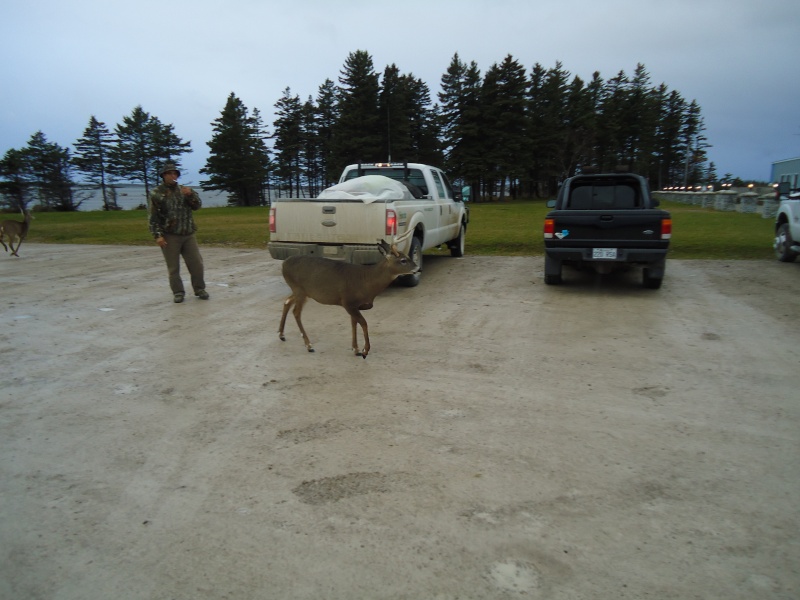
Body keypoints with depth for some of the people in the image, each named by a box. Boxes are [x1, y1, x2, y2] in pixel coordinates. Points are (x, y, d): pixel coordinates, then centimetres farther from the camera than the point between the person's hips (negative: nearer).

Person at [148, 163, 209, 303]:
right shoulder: (156, 194, -1)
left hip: (188, 235, 4)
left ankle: (199, 289, 18)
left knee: (196, 263, 4)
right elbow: (153, 217, -5)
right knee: (173, 267, 2)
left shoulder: (184, 190, 12)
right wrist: (157, 235, -13)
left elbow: (197, 206, 5)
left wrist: (191, 195, -14)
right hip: (169, 236, -3)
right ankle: (178, 292, 13)